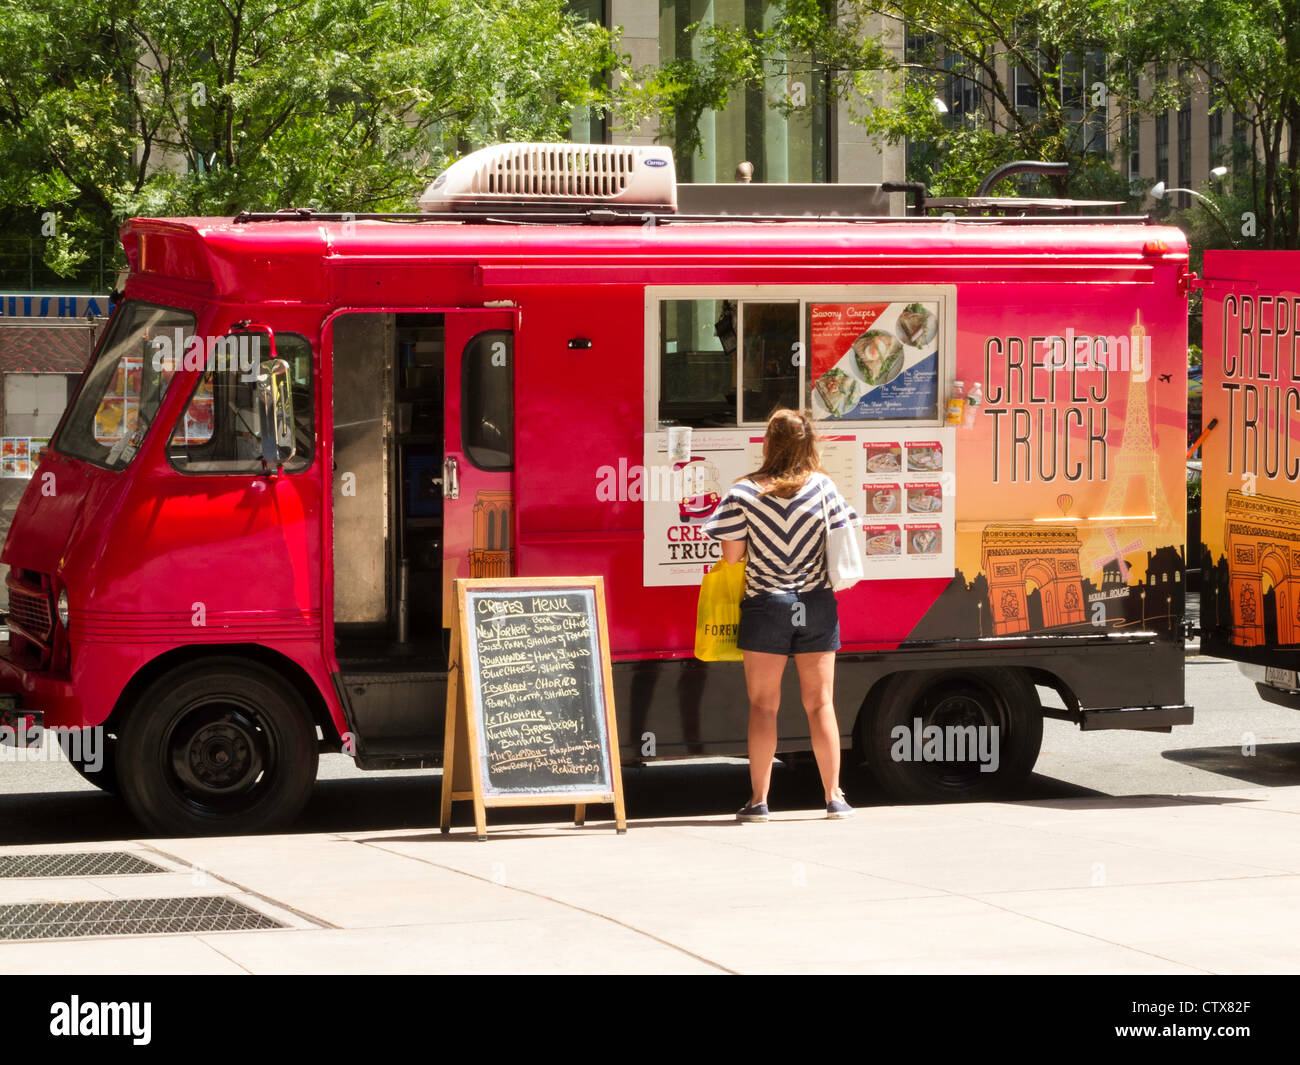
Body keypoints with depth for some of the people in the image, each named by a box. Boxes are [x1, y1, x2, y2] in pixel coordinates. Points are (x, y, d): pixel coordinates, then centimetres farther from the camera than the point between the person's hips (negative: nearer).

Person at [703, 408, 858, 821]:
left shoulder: (744, 493, -9)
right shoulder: (822, 486, -4)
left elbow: (731, 554, -7)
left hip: (765, 605, -2)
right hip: (817, 607, 2)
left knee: (763, 705, 4)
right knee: (820, 703, 8)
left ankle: (758, 799, 2)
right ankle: (834, 797, 10)